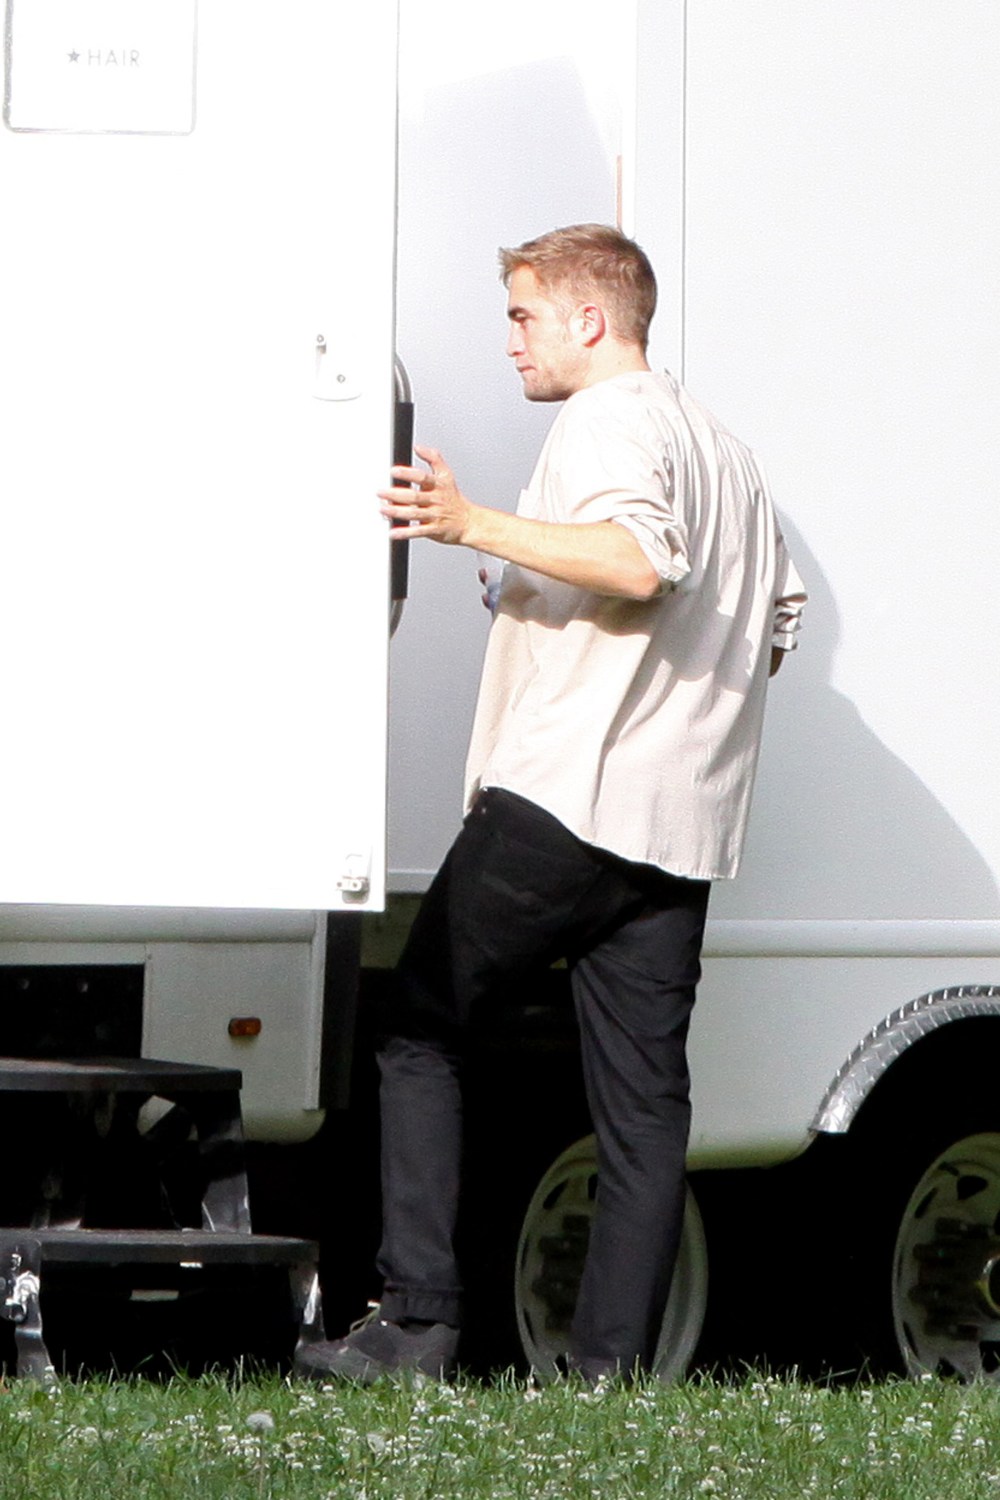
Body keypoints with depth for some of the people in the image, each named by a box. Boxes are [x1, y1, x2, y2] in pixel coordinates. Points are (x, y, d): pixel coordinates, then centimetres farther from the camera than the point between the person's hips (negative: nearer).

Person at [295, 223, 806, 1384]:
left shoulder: (609, 419, -5)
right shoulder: (726, 453, 23)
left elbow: (638, 557, -24)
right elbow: (777, 624, 29)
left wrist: (476, 526, -25)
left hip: (559, 800, -8)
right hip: (678, 831, 8)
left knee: (418, 1029, 2)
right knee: (644, 1100, 4)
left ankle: (417, 1321, -6)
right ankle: (613, 1366, 0)